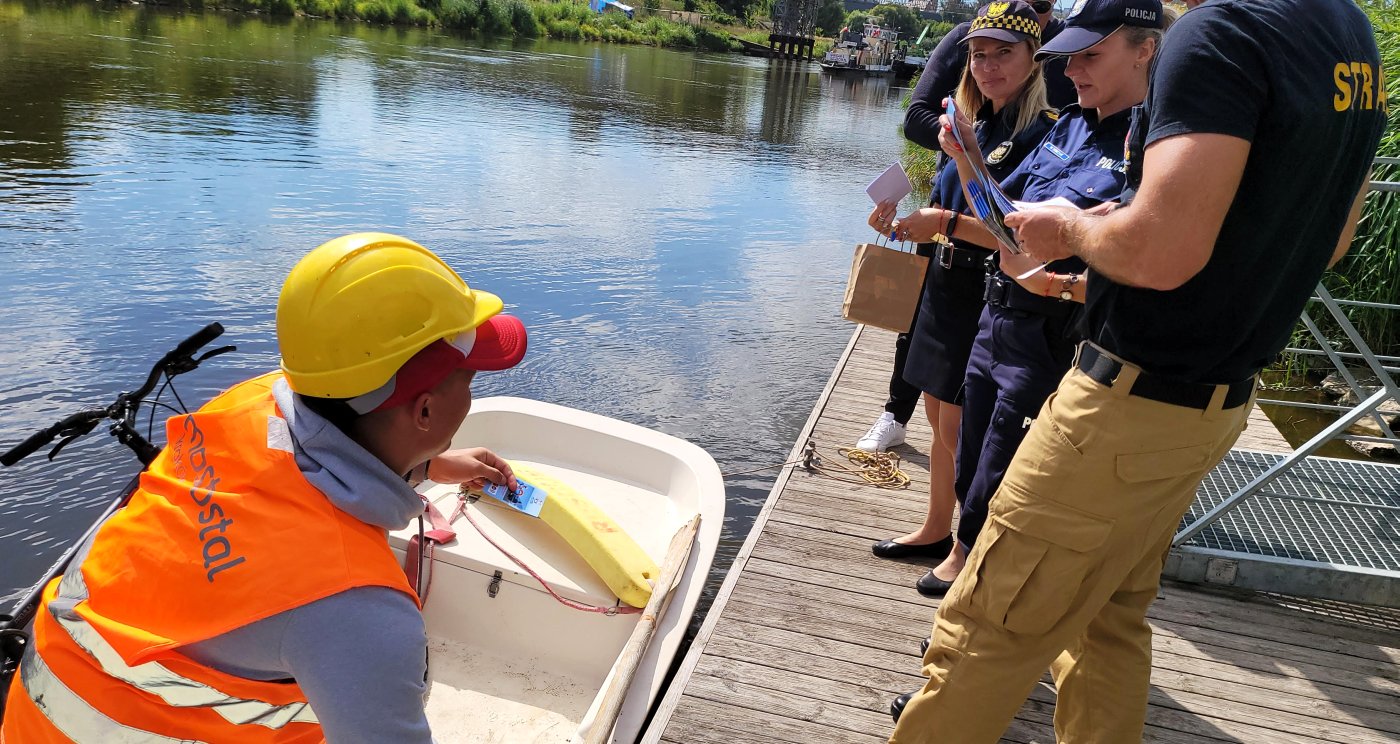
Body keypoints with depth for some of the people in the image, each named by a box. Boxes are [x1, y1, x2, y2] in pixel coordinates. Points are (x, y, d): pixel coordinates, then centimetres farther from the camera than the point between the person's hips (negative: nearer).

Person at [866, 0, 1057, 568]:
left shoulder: (1041, 134, -14)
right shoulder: (979, 129, 12)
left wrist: (946, 222, -21)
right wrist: (902, 218, 1)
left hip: (987, 299, -8)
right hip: (946, 288, 8)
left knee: (960, 430, -1)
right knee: (939, 417, 16)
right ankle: (936, 531, 31)